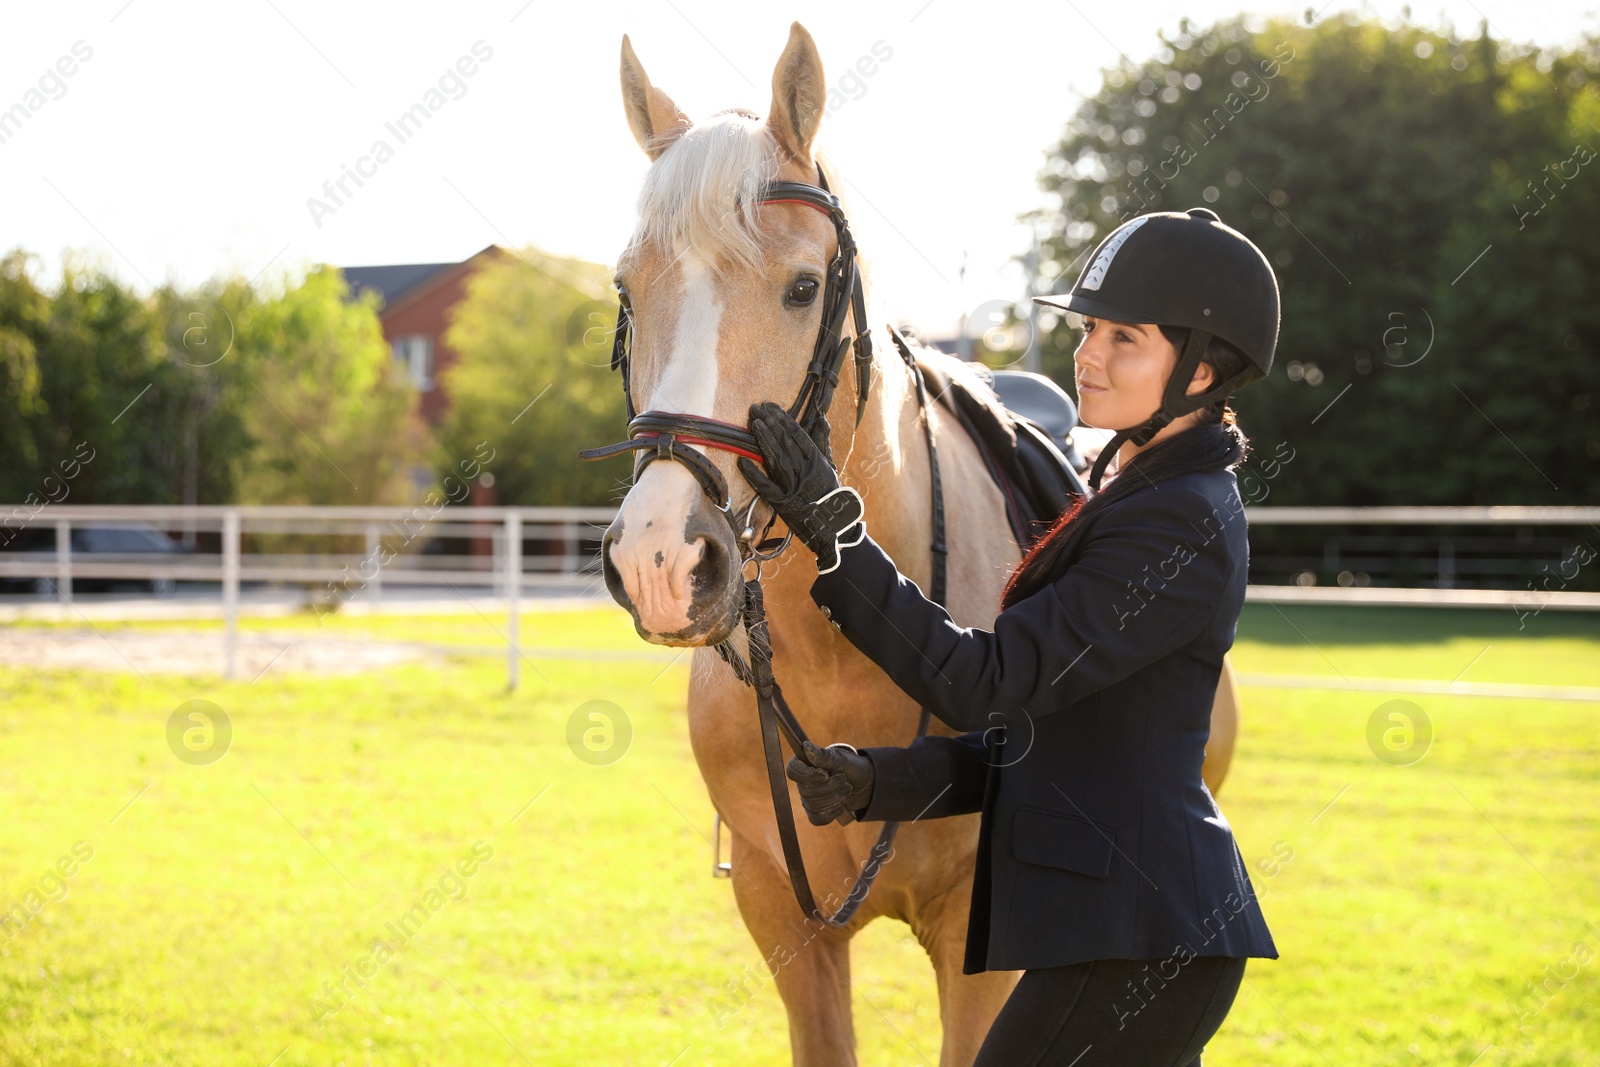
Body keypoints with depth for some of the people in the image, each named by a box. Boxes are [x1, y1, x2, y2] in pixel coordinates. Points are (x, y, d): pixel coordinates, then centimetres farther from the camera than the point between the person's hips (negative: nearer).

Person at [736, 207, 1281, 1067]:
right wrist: (873, 781, 3)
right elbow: (1027, 735, 16)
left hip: (1130, 942, -10)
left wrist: (836, 536, -22)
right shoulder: (1125, 498, 17)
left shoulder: (1184, 527, -15)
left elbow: (988, 685, -19)